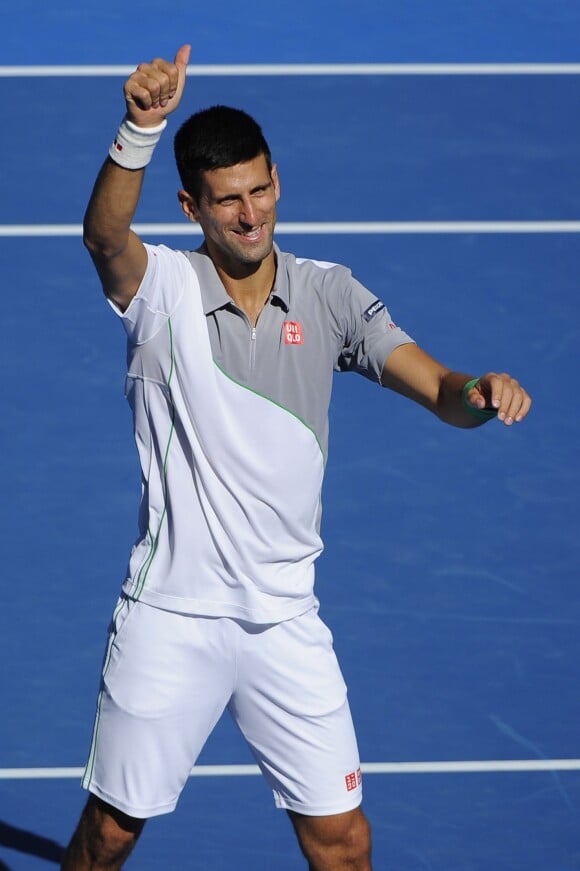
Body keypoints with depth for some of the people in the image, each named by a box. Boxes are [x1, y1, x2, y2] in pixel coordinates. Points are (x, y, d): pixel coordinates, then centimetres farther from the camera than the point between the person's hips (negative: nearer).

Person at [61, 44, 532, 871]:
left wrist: (480, 393, -30)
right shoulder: (162, 288, -7)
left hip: (285, 619, 2)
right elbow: (104, 235, -29)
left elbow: (438, 389, -5)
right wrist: (140, 130, -49)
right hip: (170, 616, -2)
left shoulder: (328, 296, 2)